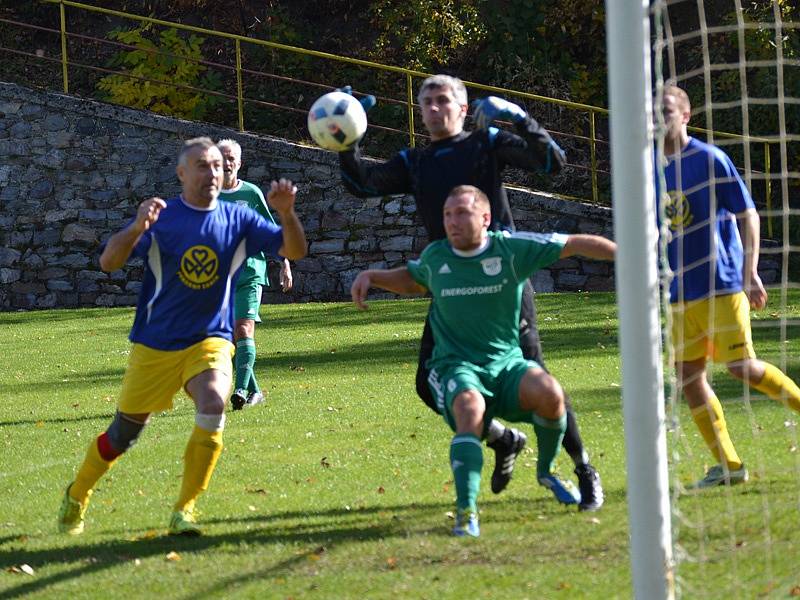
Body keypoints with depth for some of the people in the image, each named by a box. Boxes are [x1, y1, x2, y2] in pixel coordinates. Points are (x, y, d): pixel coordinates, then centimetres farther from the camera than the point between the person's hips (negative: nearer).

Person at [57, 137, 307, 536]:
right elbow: (108, 262, -16)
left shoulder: (237, 219, 0)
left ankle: (183, 511, -17)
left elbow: (294, 251, -3)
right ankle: (77, 496, 36)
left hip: (210, 340, 1)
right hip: (155, 344, -1)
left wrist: (286, 214, -24)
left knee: (213, 403, -28)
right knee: (124, 432, 7)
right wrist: (137, 229, -36)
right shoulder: (161, 217, -7)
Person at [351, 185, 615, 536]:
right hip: (456, 366, 0)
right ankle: (466, 511, -43)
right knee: (471, 409, -36)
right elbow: (412, 280, 29)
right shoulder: (435, 258, 4)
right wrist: (370, 276, 15)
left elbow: (576, 245, -3)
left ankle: (546, 471, 1)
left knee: (549, 393, -30)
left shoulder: (511, 249, -4)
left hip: (507, 362, 0)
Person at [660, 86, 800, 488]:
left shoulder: (709, 160, -8)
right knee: (688, 375, 1)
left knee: (741, 366, -11)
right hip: (682, 291, 6)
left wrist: (750, 273, -14)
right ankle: (728, 465, 7)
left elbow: (747, 214, -7)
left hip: (723, 283, -6)